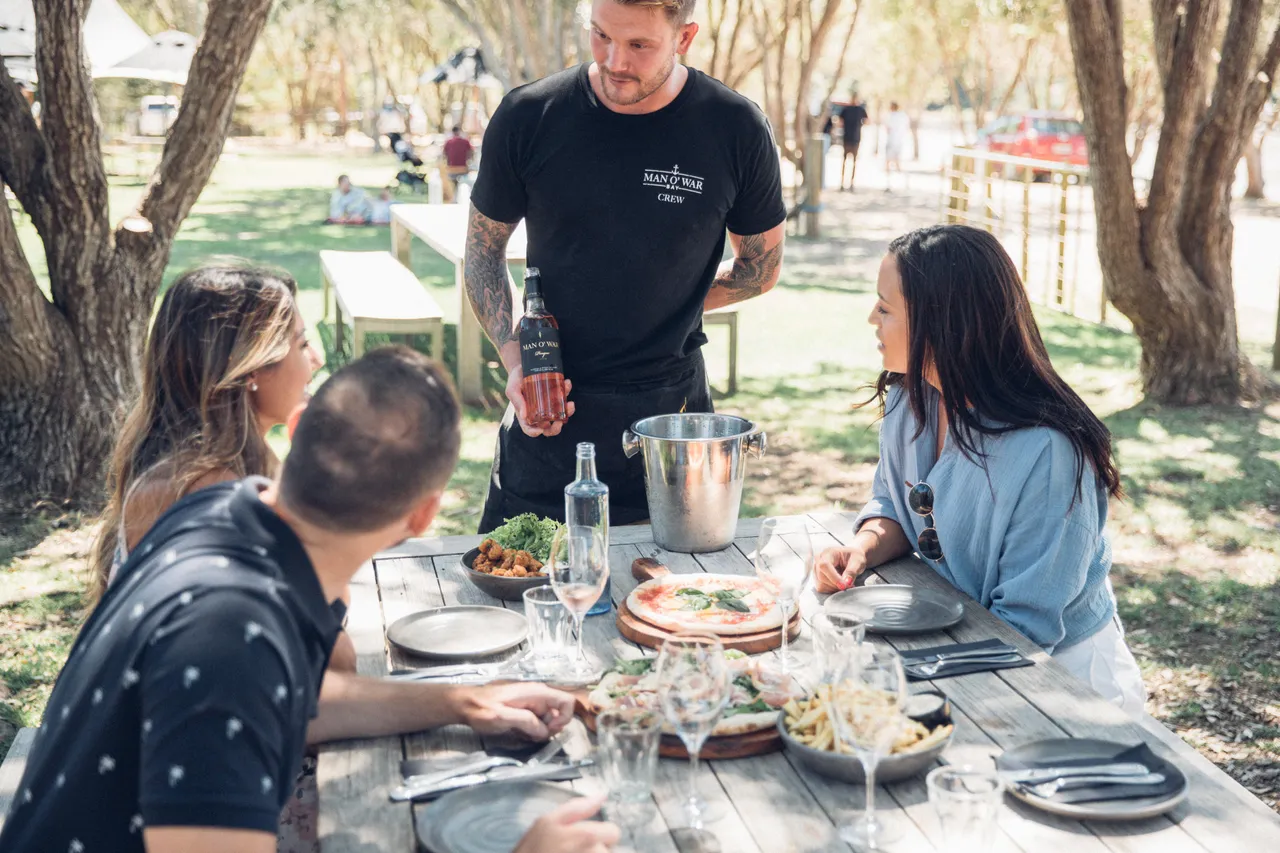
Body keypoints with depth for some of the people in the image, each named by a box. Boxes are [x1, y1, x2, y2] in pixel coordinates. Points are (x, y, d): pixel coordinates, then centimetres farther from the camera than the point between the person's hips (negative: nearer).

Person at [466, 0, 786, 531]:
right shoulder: (528, 118, -6)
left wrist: (661, 309, 0)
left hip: (673, 412, 0)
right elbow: (483, 250, 6)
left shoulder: (735, 129, -7)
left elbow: (760, 269, 8)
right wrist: (514, 360, -7)